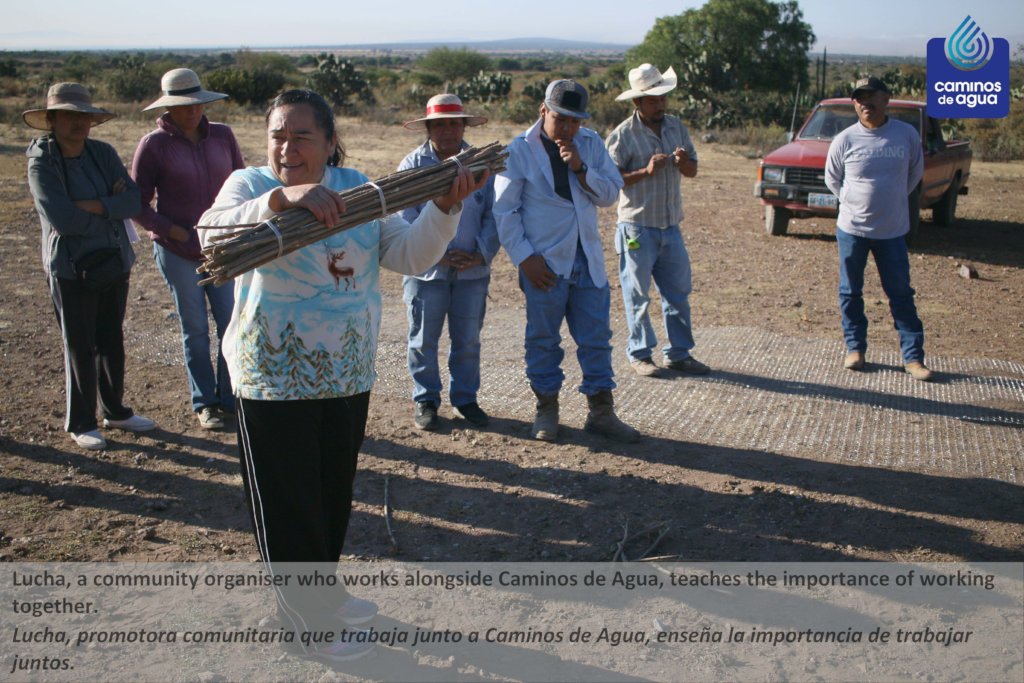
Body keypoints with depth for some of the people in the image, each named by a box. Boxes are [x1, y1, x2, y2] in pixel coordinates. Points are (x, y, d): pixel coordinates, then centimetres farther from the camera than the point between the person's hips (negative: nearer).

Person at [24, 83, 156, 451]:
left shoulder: (103, 153, 3)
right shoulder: (41, 163, -10)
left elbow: (133, 199, -6)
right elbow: (61, 219, -20)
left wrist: (93, 206, -20)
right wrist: (112, 209, -11)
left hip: (114, 264, 5)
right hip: (71, 269, -5)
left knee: (112, 341, 14)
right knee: (79, 346, 4)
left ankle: (115, 410, 30)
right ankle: (79, 422, 18)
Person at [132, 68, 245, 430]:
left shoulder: (222, 136, 3)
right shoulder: (154, 145, -7)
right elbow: (138, 204, -4)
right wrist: (178, 233, -13)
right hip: (178, 252, -3)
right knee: (195, 330, 5)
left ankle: (230, 397, 20)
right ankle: (203, 403, 18)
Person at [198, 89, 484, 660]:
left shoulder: (356, 188, 3)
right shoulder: (250, 184, -10)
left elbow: (409, 255, -4)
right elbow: (211, 232, -32)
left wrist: (445, 209, -20)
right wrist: (281, 197, -48)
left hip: (349, 374, 5)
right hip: (275, 379, -5)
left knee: (335, 494, 20)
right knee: (289, 504, 6)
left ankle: (325, 591, 42)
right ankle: (307, 624, 25)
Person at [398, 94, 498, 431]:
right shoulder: (412, 165, -1)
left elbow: (493, 214, 4)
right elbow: (406, 218, -6)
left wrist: (480, 254, -10)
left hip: (473, 270, 2)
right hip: (426, 270, -1)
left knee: (468, 340, 9)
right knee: (424, 339, 6)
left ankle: (465, 398, 24)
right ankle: (425, 400, 20)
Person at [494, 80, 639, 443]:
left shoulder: (591, 144, 7)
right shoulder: (520, 151, -4)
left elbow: (610, 194, 2)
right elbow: (504, 211, -5)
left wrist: (580, 168, -13)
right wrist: (525, 257, -11)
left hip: (587, 259, 4)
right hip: (544, 263, -3)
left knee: (597, 337, 7)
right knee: (543, 339, 7)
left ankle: (601, 412, 17)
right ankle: (546, 409, 22)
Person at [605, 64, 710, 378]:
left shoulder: (676, 126, 7)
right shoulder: (622, 135, -10)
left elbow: (692, 171, 12)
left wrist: (684, 162, -11)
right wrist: (646, 171, -21)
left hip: (671, 227, 5)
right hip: (637, 228, -5)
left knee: (678, 292, 9)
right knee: (637, 295, 4)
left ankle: (679, 353, 20)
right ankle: (639, 354, 17)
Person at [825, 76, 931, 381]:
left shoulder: (907, 135, -4)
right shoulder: (844, 140, -6)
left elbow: (915, 172, 12)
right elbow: (832, 178, 8)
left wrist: (893, 199, 10)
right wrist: (852, 202, 2)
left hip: (892, 230, 0)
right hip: (851, 229, 0)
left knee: (901, 293, 3)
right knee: (850, 292, 9)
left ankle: (913, 356, 9)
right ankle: (855, 348, 24)